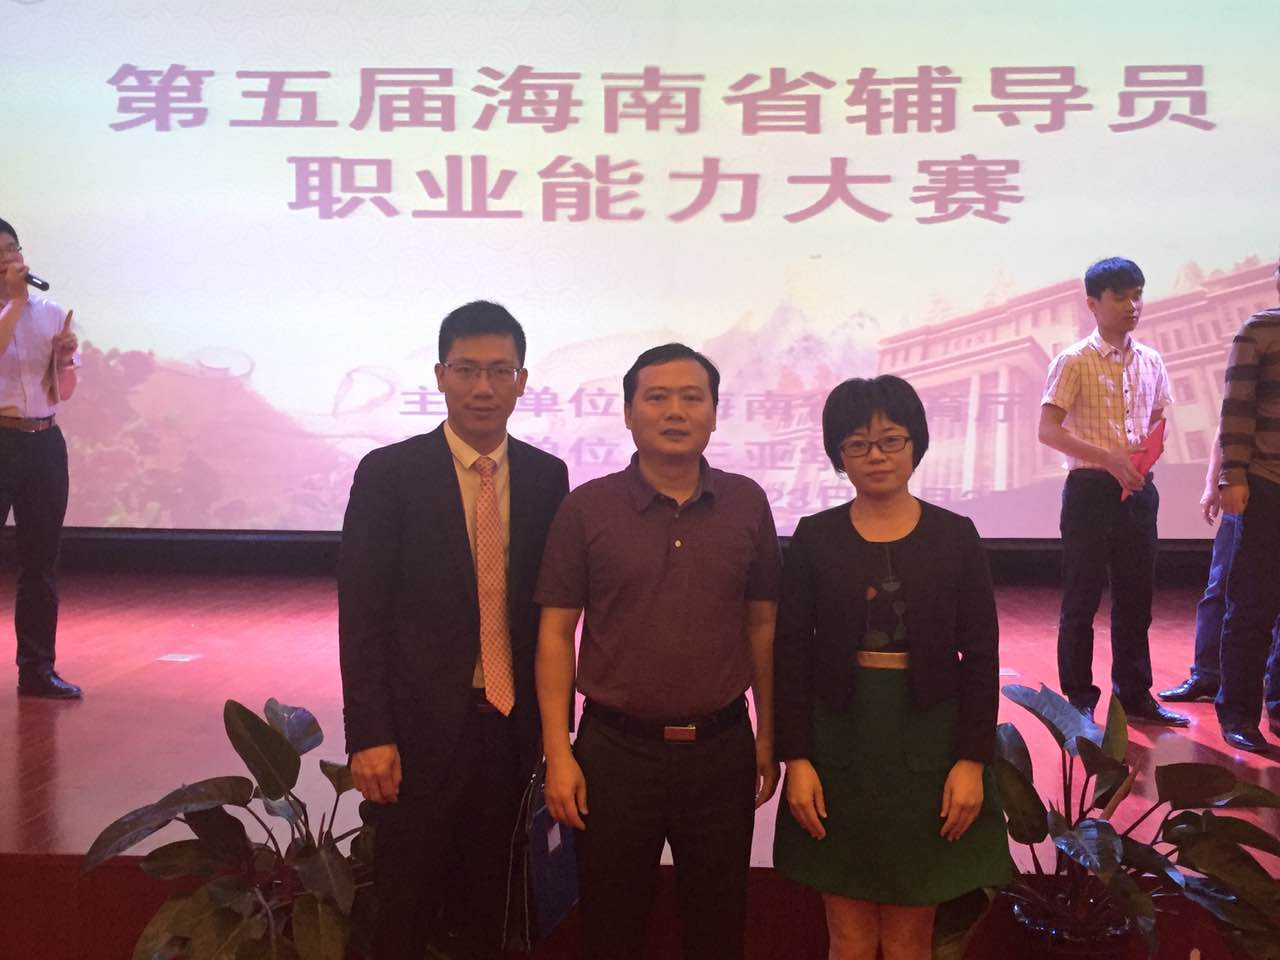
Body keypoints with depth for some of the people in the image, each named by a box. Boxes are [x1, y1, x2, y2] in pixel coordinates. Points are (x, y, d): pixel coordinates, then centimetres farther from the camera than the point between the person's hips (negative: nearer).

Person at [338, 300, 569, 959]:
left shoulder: (546, 476, 3)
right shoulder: (388, 473, -7)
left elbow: (551, 606, 7)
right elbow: (361, 614, -8)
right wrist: (369, 735, -12)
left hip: (514, 725, 3)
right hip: (423, 727, -3)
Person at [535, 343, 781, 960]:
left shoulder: (746, 504, 2)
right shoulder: (586, 508, -4)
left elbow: (762, 624, 7)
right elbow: (555, 634, -3)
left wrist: (769, 734, 7)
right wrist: (558, 754, -8)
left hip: (722, 748, 2)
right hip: (615, 748, -1)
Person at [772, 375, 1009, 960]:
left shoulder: (955, 537, 0)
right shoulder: (815, 538, 0)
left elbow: (981, 657, 0)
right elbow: (790, 655, 0)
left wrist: (972, 760, -7)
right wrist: (796, 759, -7)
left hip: (927, 745, 0)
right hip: (838, 743, 0)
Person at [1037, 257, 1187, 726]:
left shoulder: (1150, 362, 9)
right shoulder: (1074, 362, -7)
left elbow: (1159, 420, 19)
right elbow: (1048, 430, -12)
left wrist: (1151, 446, -4)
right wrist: (1107, 459, -21)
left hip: (1138, 489, 5)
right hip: (1091, 489, -5)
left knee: (1136, 595, 12)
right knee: (1082, 598, 2)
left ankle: (1135, 695, 25)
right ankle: (1079, 700, 14)